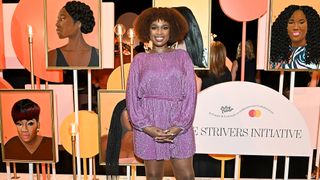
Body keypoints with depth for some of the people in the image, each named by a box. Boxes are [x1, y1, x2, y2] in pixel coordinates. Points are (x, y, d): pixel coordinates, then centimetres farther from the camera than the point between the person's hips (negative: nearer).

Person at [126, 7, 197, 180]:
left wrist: (179, 126, -11)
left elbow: (190, 94, -1)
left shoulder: (182, 56, 4)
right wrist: (146, 127, -11)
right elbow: (132, 96, 1)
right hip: (148, 126, 0)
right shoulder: (139, 60, 4)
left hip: (179, 126, 0)